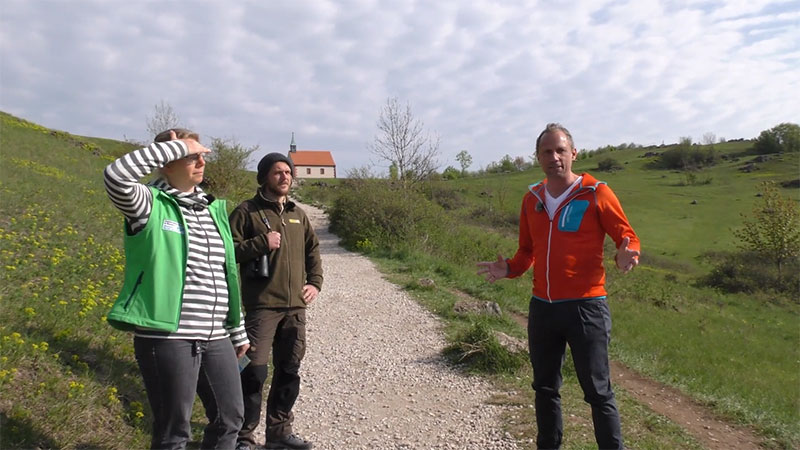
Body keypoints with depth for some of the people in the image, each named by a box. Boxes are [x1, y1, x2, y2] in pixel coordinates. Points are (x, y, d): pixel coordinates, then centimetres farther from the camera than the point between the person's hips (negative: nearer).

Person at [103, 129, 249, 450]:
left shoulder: (214, 210, 12)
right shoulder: (149, 205, -5)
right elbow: (115, 175, -28)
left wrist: (238, 332, 18)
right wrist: (176, 145, -19)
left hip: (215, 338, 6)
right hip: (166, 336, -6)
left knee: (230, 418, 18)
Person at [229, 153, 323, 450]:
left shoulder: (298, 214, 15)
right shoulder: (247, 211, -2)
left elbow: (313, 251, 22)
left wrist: (315, 283, 9)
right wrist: (261, 243, -18)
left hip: (295, 307, 6)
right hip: (262, 306, -6)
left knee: (289, 371, 13)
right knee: (254, 372, -6)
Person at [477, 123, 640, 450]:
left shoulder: (596, 193, -7)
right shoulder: (532, 199, 8)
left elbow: (627, 237, -2)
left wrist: (625, 255, -24)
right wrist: (509, 269, -2)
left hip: (586, 307, -5)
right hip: (541, 307, 5)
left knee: (597, 391, 2)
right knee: (545, 388, 17)